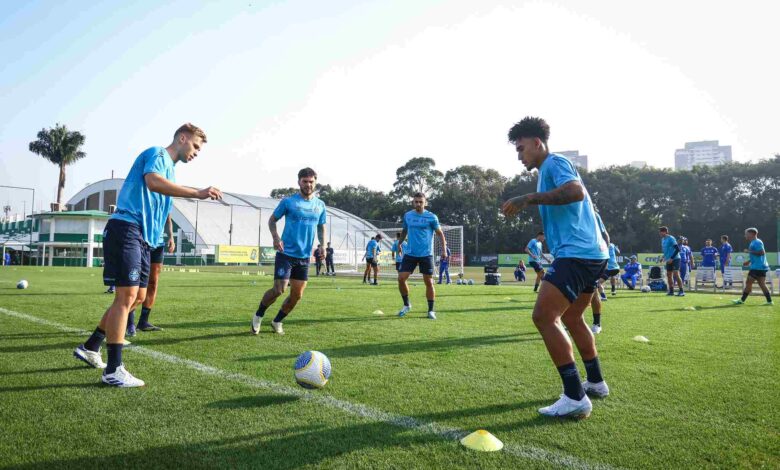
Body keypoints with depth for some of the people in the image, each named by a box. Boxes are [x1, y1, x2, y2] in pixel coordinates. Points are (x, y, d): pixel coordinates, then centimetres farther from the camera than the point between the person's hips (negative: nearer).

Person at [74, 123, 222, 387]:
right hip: (127, 228, -10)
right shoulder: (157, 153, -4)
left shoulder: (168, 167, 24)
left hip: (142, 237, 10)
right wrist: (197, 194, -31)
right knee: (127, 295, -11)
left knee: (137, 297, 12)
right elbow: (153, 182, -27)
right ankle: (113, 370, -7)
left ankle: (90, 348, 25)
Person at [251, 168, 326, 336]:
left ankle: (277, 321, 27)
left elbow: (321, 227, 19)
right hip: (286, 253, -4)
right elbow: (272, 220, 3)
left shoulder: (320, 205, 6)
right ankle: (258, 316, 13)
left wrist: (322, 245, 3)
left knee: (297, 295, 6)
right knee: (279, 290, -13)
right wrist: (275, 237, -15)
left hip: (304, 256, 5)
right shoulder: (288, 201, -5)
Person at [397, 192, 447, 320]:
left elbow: (440, 233, 1)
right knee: (401, 278, -5)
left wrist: (444, 249, -8)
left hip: (426, 254, -3)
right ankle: (406, 305, 16)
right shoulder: (407, 216, 6)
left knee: (429, 282, 0)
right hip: (410, 254, 3)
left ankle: (431, 310, 13)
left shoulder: (431, 217, -4)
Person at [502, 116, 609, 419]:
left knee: (544, 316, -15)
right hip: (593, 253, 11)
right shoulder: (550, 169, 25)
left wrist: (529, 198, -25)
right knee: (570, 317, 22)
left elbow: (576, 191, -25)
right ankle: (596, 382, 33)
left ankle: (575, 398, -14)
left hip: (577, 253, -11)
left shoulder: (554, 163, -5)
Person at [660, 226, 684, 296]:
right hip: (669, 260, 9)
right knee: (669, 275, 9)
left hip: (675, 259, -9)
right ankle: (671, 291, 17)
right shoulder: (663, 239, 12)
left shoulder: (671, 238, -14)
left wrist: (671, 258, -21)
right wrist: (664, 258, 11)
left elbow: (677, 249, -19)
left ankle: (681, 291, -9)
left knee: (676, 275, -13)